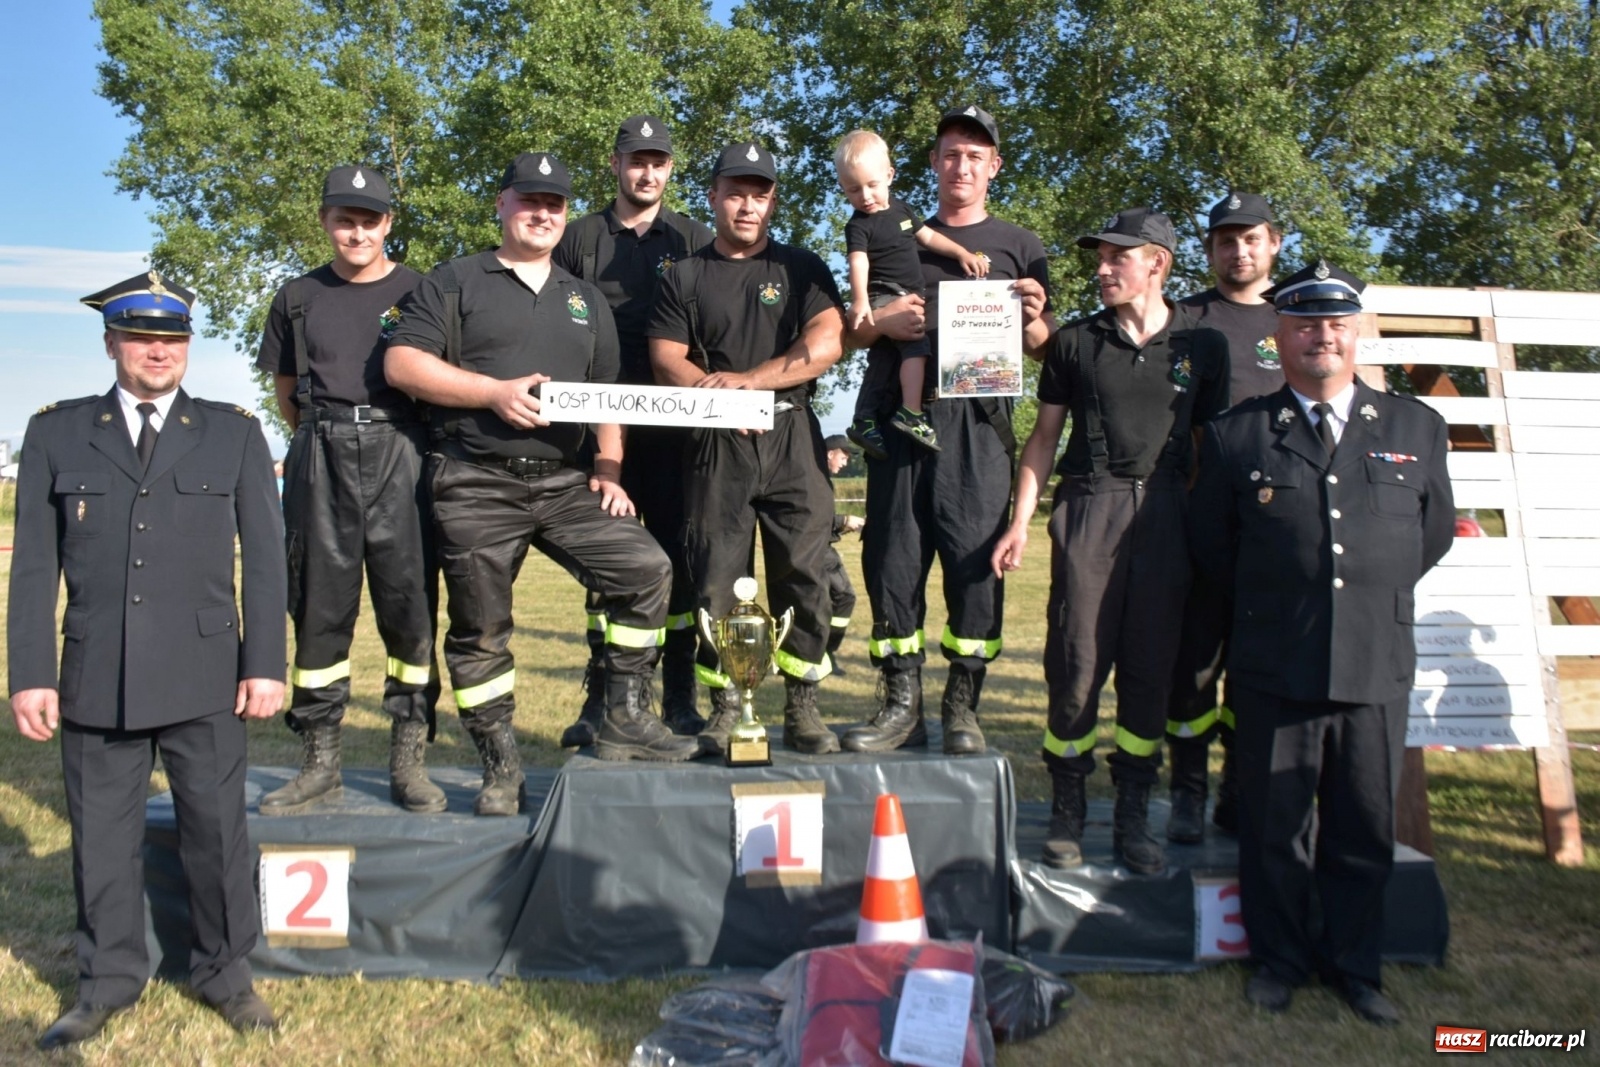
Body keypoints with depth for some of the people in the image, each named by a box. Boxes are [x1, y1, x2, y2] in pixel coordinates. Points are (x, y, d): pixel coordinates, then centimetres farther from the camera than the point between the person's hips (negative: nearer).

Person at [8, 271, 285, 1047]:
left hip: (204, 676, -1)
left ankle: (225, 973, 26)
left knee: (217, 830, 8)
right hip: (95, 678, 1)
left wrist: (265, 663, -4)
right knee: (101, 837, 11)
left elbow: (264, 558, 2)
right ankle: (108, 983, 29)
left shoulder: (235, 433, 5)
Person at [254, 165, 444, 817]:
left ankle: (408, 762, 4)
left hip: (399, 451, -2)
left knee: (409, 605, -4)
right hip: (320, 454, 2)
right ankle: (319, 764, 11)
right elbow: (286, 393, 20)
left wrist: (398, 442, 7)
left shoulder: (419, 291, 7)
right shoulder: (298, 298, 14)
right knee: (319, 609, 3)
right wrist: (326, 440, 12)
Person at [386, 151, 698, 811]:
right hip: (476, 486, -3)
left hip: (564, 482, 4)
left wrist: (608, 469, 5)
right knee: (479, 627, 0)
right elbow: (401, 363, -5)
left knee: (645, 568, -12)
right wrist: (494, 392, -14)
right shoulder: (456, 283, 6)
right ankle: (500, 769, 12)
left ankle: (624, 723, -1)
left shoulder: (586, 301, 20)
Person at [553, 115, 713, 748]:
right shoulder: (580, 239, 13)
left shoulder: (694, 240, 13)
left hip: (677, 423, 0)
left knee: (677, 556, 0)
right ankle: (600, 701, 8)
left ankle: (680, 700, 8)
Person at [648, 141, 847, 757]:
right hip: (715, 446, 1)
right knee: (715, 581, -1)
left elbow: (825, 345, -2)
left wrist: (746, 380, -11)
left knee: (804, 575, -4)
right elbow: (666, 361, 3)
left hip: (792, 439, 0)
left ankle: (802, 710, 3)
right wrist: (716, 394, -16)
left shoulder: (801, 268, 14)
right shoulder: (684, 278, 15)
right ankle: (723, 710, 7)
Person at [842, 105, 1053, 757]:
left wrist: (1033, 318, -10)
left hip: (977, 423, -2)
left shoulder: (1019, 247, 16)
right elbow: (852, 335, 17)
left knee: (976, 561, -5)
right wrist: (879, 322, -5)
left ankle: (963, 708, 4)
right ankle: (902, 704, 9)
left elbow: (1042, 349, 12)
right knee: (892, 558, 0)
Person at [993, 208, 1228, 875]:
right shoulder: (1075, 341, 9)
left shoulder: (1202, 346, 10)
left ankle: (1133, 815, 15)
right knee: (1076, 660, -3)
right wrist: (1020, 521, 3)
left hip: (1165, 512, 1)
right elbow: (1045, 435, 11)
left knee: (1150, 665, 4)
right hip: (1088, 503, -1)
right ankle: (1067, 808, 10)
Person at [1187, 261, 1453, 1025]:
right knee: (1274, 826, 9)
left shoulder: (1416, 427, 8)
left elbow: (1434, 532, 17)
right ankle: (1280, 959, 27)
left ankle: (1355, 965, 30)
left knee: (1365, 828, 11)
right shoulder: (1237, 434, 3)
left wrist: (1378, 596, 16)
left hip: (1379, 667, 2)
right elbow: (1209, 544, 10)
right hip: (1273, 669, -1)